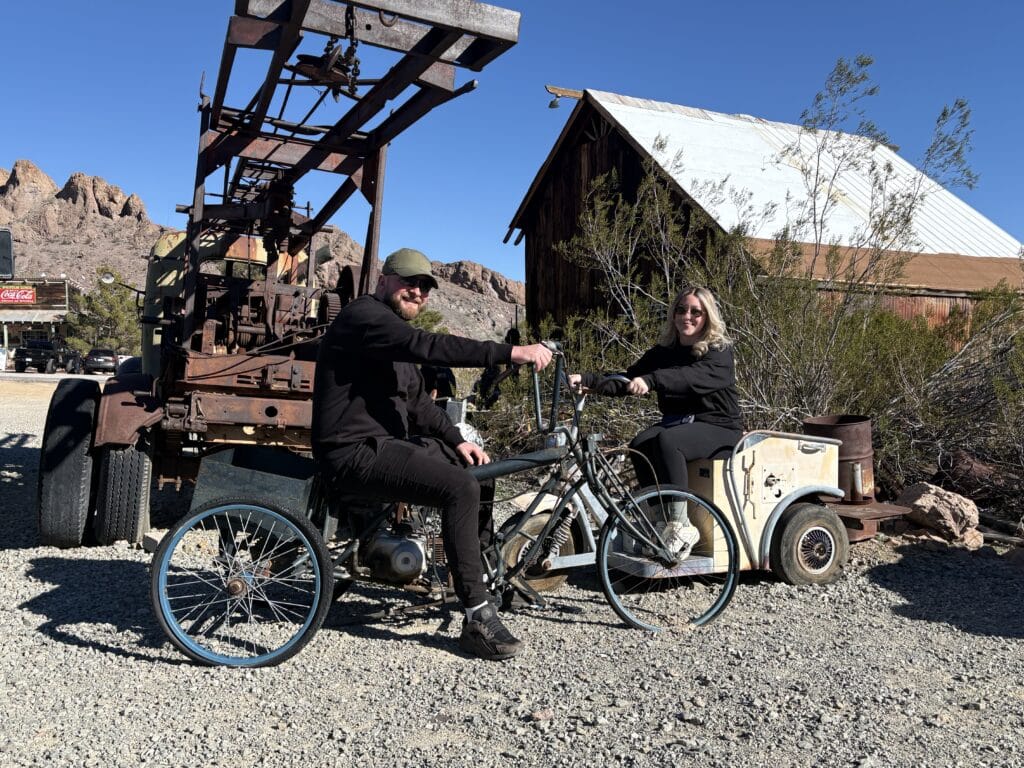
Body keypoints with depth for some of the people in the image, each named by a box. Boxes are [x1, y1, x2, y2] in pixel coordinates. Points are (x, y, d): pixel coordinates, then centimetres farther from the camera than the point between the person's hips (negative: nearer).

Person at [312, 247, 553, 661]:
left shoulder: (397, 330, 20)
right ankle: (477, 618, -19)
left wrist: (456, 440, 5)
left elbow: (417, 401, 20)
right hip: (356, 452, -11)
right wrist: (511, 352, -34)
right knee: (461, 488, -25)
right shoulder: (364, 314, -12)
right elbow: (429, 346, -30)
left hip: (385, 442, 11)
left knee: (474, 463, 14)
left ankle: (482, 561, 25)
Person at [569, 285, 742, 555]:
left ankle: (681, 526, -26)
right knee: (639, 445, -25)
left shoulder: (719, 353, -8)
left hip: (718, 427, -5)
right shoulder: (664, 351, 10)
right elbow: (626, 381, 1)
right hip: (677, 422, 6)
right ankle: (661, 518, -16)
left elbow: (693, 377, -30)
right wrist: (587, 380, -15)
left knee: (666, 441, -34)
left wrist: (650, 380, -46)